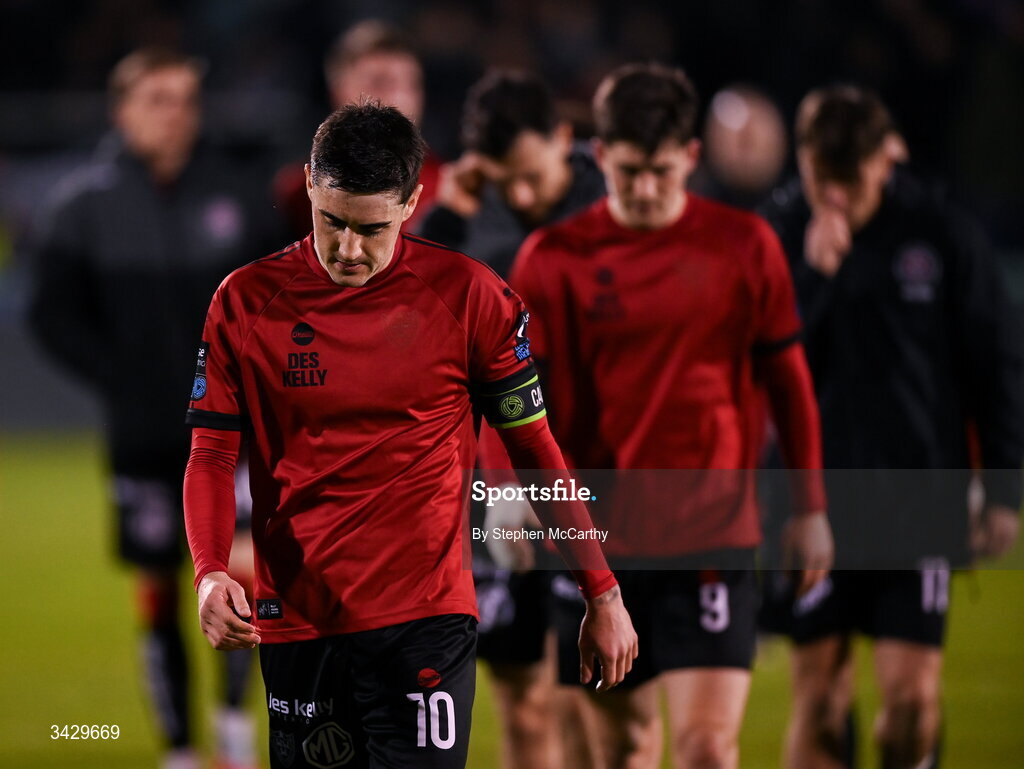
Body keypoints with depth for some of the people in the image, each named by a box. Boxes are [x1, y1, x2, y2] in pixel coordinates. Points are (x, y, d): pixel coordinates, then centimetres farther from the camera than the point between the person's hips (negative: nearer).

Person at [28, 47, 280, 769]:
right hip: (144, 433, 0)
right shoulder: (85, 206, -2)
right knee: (158, 592, 5)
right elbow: (55, 316, 0)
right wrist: (124, 379, -9)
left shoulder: (234, 194, 0)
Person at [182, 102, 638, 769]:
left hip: (425, 622, -2)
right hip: (295, 624, 2)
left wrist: (602, 595, 5)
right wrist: (211, 573, -16)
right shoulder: (245, 301, 1)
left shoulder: (468, 296, -2)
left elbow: (535, 451, 5)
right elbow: (211, 456, 3)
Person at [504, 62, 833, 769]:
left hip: (713, 531, -1)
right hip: (598, 534, 1)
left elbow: (788, 380, 10)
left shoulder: (745, 247, 1)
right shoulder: (553, 258, 0)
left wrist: (810, 507, 12)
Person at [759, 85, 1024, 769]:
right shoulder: (778, 231, -2)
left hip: (920, 502, -1)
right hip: (814, 500, 1)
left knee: (912, 692, -5)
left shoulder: (941, 232, -2)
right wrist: (813, 271, -22)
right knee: (819, 694, 3)